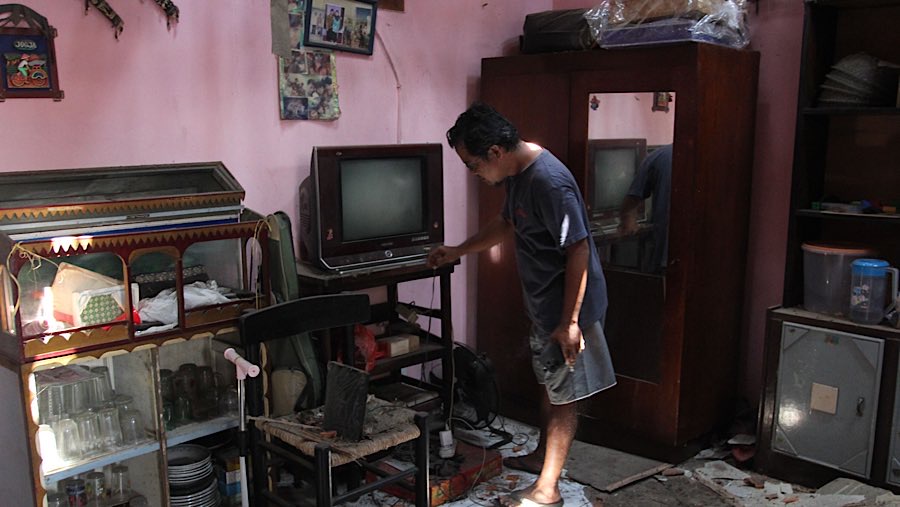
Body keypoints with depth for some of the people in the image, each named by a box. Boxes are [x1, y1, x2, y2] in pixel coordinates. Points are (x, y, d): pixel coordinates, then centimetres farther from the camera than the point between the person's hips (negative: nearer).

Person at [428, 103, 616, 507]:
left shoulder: (549, 182, -28)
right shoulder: (517, 172, 3)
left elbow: (578, 250, -27)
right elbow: (507, 222, 21)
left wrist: (570, 321, -24)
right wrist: (458, 251, 22)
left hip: (568, 307, -10)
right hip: (544, 303, 10)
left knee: (564, 395, 3)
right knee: (549, 382, 23)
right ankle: (542, 455, 42)